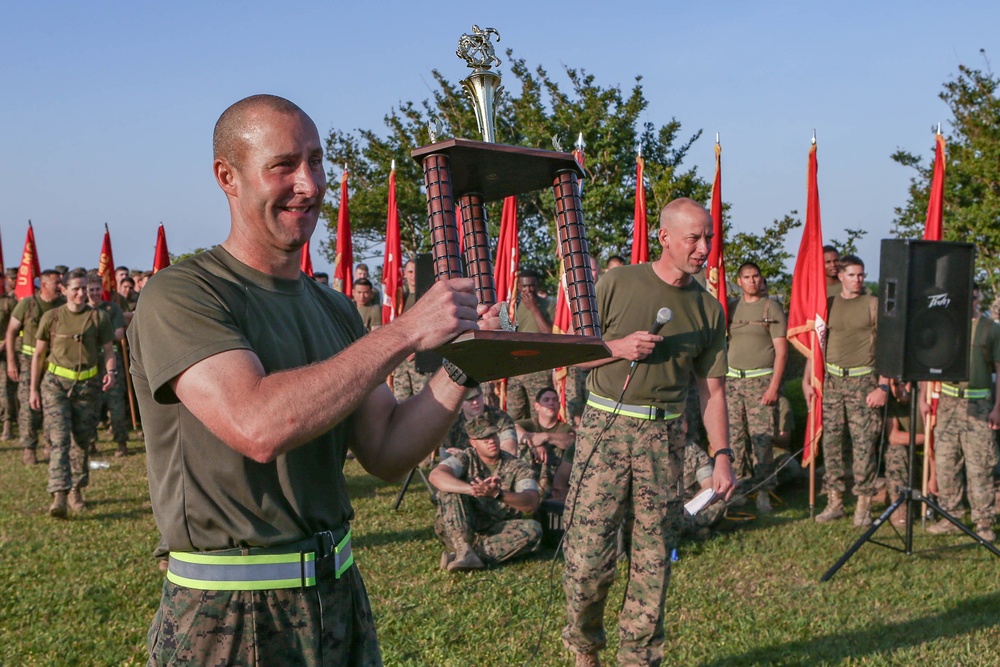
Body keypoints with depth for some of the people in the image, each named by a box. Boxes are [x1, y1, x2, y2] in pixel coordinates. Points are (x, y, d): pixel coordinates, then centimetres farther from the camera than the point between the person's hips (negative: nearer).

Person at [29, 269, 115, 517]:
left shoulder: (99, 318, 3)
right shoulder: (51, 317, 2)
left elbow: (108, 350, 6)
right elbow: (39, 354, 8)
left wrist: (111, 371, -16)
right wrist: (34, 389, 7)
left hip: (88, 385, 2)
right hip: (56, 384, -2)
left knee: (82, 441, 10)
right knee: (59, 439, -14)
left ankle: (75, 490, 27)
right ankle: (59, 496, -21)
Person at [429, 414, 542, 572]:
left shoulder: (517, 467, 0)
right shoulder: (466, 459, 0)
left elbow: (531, 504, -16)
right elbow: (436, 475, -21)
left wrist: (497, 493, -33)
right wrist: (471, 489, -37)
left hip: (496, 533, 0)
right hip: (460, 530, 0)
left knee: (533, 529, -26)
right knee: (450, 489, -21)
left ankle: (475, 553, -36)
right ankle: (464, 549, -35)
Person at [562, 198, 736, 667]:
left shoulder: (708, 308, 9)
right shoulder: (617, 284, 0)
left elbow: (712, 389, 9)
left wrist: (722, 455, 2)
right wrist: (617, 348, -14)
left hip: (665, 436, 3)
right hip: (606, 427, -3)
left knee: (653, 559, 6)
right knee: (588, 557, -4)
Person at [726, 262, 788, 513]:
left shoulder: (771, 307, 1)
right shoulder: (732, 308, 13)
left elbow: (781, 349, -3)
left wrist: (774, 386, -11)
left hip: (761, 380, -4)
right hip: (733, 379, 4)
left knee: (761, 438, -9)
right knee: (734, 436, 4)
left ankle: (763, 492, -5)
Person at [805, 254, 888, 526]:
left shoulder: (873, 305, 2)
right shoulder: (827, 305, 13)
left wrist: (883, 386, -10)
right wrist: (807, 380, 10)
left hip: (863, 380, -3)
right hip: (831, 380, 3)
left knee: (864, 442, -5)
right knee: (830, 441, 3)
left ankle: (863, 505, 3)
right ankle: (834, 501, 11)